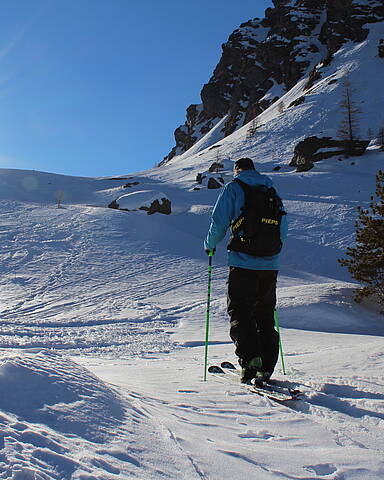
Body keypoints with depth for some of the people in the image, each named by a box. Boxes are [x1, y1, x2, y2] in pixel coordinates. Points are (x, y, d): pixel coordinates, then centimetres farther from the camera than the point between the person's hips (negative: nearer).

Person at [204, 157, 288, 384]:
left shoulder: (233, 188, 1)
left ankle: (251, 361, -13)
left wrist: (210, 245, 12)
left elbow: (220, 222, -5)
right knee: (265, 315, 13)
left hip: (243, 263, -5)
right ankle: (266, 367, 13)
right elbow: (283, 228, 18)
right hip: (271, 264, 5)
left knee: (240, 313, 2)